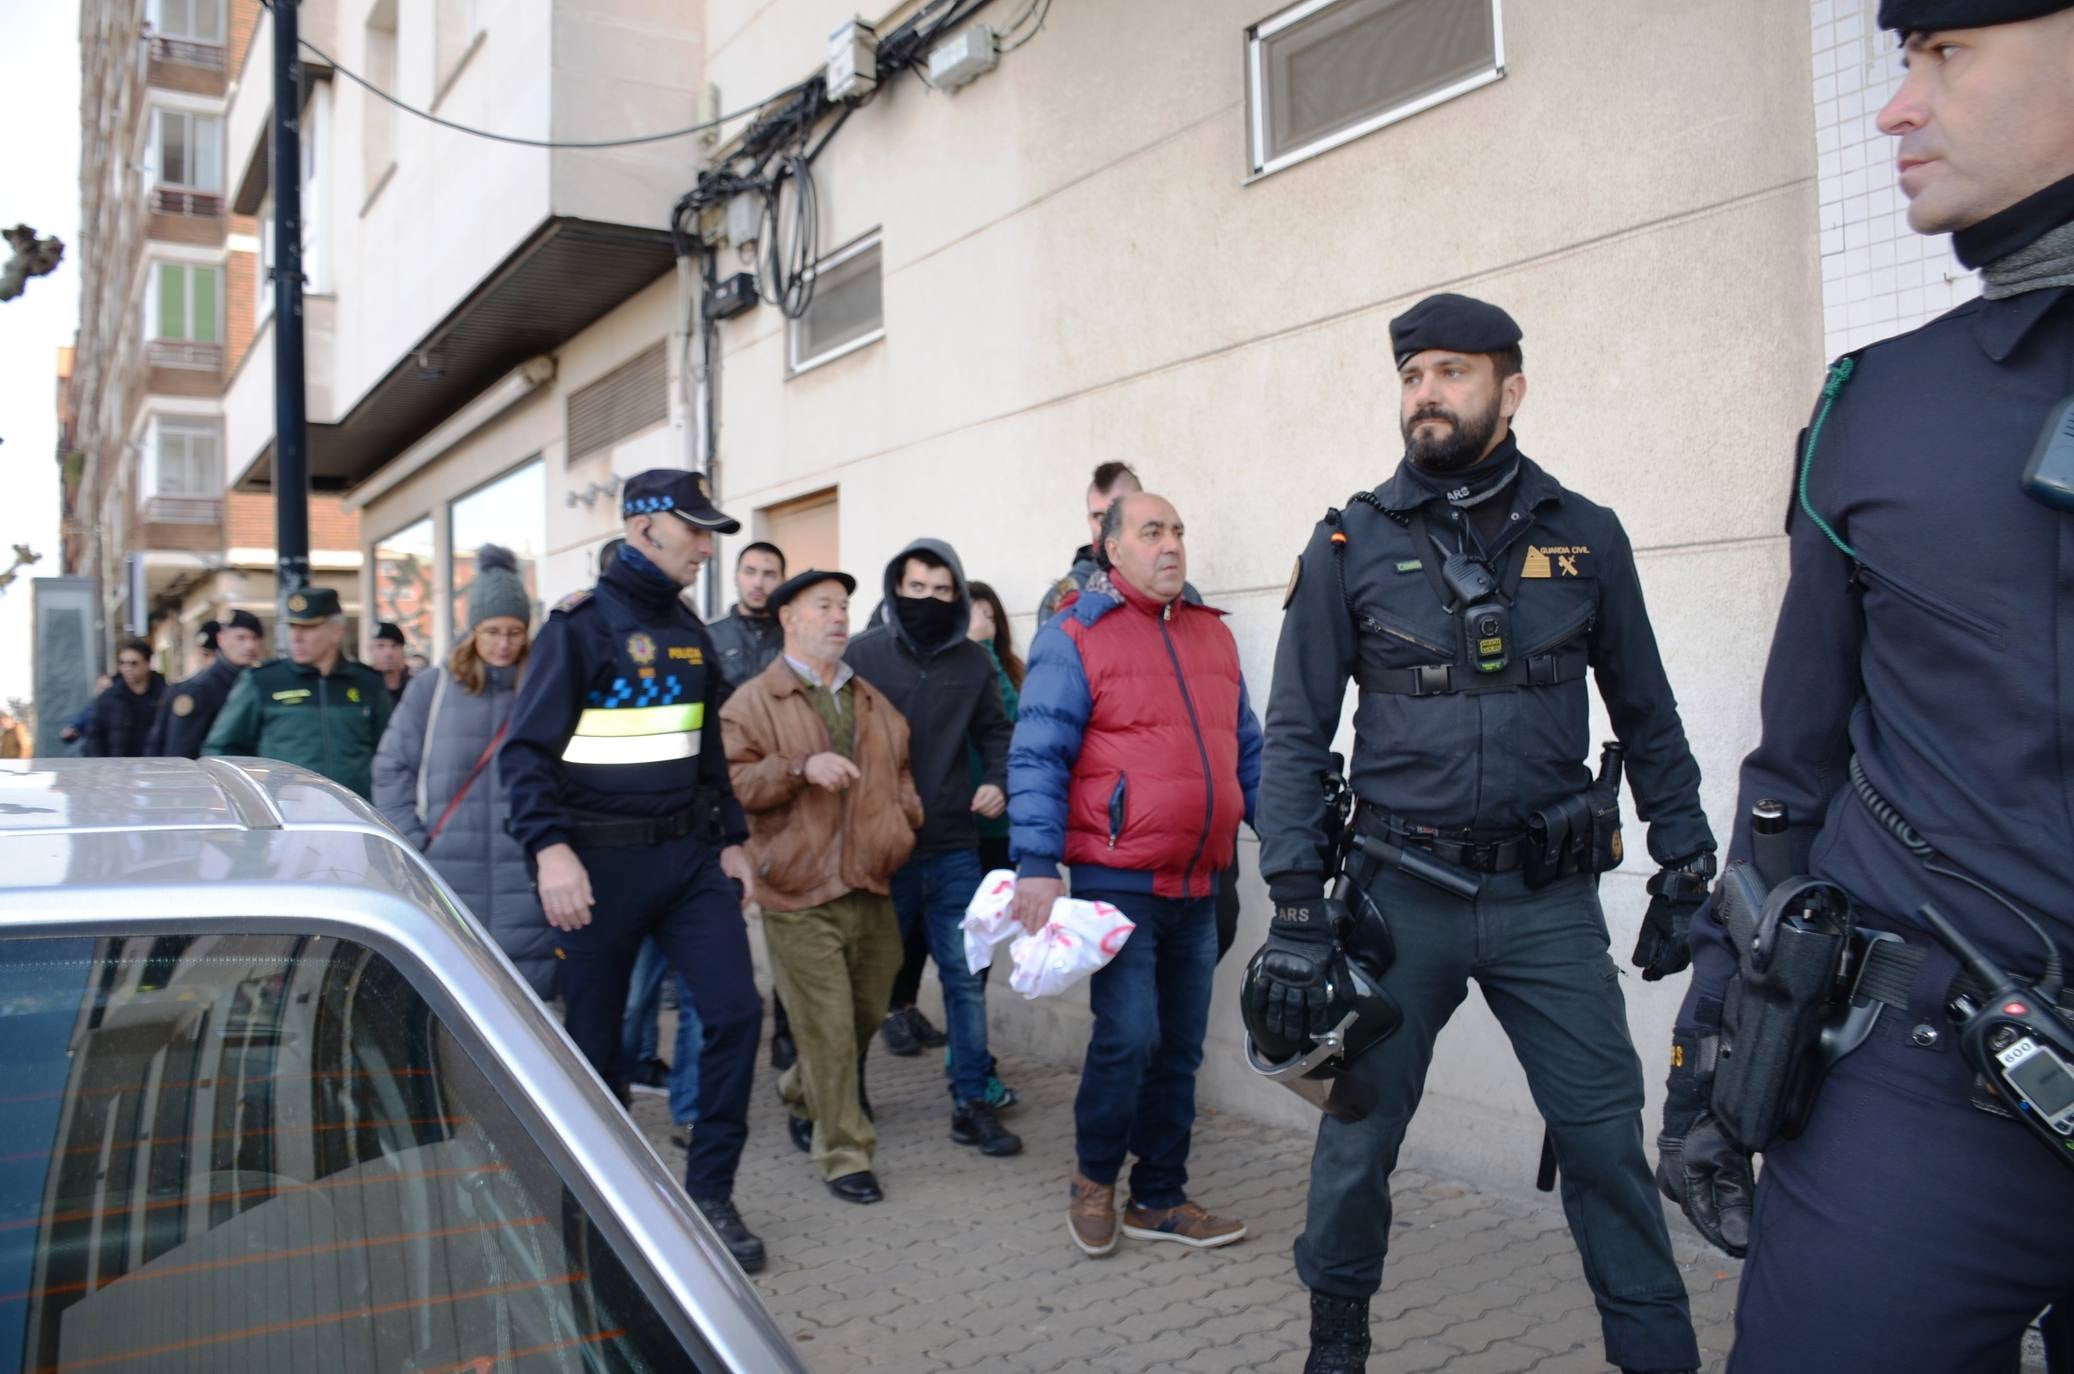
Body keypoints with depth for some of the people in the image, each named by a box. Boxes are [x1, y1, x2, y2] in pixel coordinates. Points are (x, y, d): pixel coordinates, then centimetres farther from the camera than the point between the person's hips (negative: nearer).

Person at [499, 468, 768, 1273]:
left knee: (734, 1011, -2)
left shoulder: (688, 631, 13)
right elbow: (526, 750, -14)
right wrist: (550, 850, -25)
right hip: (602, 863, -6)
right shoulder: (582, 623, -8)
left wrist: (731, 839, 16)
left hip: (688, 853, 6)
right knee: (595, 1037, 7)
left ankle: (709, 1195, 12)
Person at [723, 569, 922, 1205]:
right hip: (800, 895, -6)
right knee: (829, 1028, -5)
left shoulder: (871, 701, 17)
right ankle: (845, 1156, 9)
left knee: (866, 1017, 15)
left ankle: (802, 1096, 42)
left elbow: (899, 770, 28)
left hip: (871, 889, 6)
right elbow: (734, 780, -11)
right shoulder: (753, 701, -1)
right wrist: (801, 767, -22)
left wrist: (902, 821, 13)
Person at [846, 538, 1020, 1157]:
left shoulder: (973, 662, 4)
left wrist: (999, 781, -2)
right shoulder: (864, 654, -4)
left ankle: (971, 1104, 15)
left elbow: (993, 731, 16)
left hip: (953, 846, 2)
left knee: (966, 977, 4)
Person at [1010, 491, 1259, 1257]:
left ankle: (1160, 1198, 26)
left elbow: (1246, 750, 20)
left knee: (1180, 1048, 11)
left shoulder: (1212, 635, 14)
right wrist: (1036, 864, -19)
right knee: (1129, 1036, -10)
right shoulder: (1075, 639, -5)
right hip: (1118, 883, -6)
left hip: (1198, 889, 6)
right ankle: (1094, 1180, 16)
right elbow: (1038, 757, -11)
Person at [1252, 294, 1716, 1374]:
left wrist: (1685, 871, 8)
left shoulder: (1587, 538, 3)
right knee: (1359, 1131, 10)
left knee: (1605, 1134, 5)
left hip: (1550, 897, 1)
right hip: (1402, 895, 0)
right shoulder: (1351, 544, -1)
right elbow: (1296, 735, -2)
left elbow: (1646, 717, 11)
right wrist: (1295, 911, -8)